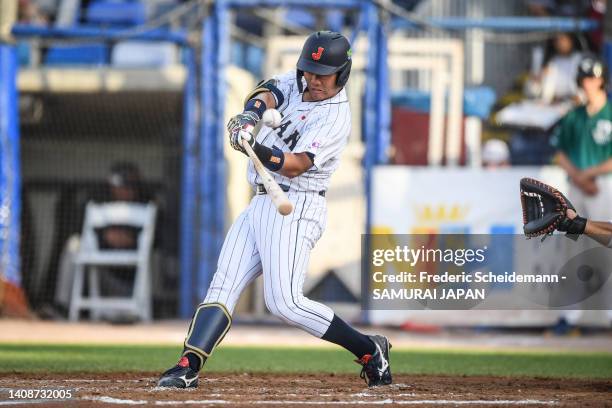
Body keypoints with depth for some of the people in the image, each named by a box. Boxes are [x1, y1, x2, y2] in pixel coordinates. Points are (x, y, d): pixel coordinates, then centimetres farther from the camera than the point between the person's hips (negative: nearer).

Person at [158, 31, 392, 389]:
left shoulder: (335, 117, -14)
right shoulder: (295, 84, 11)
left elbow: (295, 165, -24)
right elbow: (268, 94, -7)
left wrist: (259, 150, -42)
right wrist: (250, 116, -29)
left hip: (294, 208, -8)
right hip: (260, 204, 8)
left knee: (284, 302, -17)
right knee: (223, 288, -1)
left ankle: (370, 351, -7)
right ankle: (188, 367, -8)